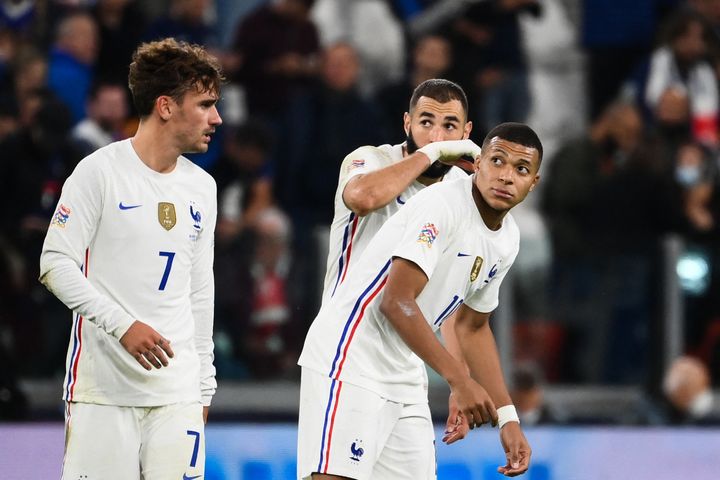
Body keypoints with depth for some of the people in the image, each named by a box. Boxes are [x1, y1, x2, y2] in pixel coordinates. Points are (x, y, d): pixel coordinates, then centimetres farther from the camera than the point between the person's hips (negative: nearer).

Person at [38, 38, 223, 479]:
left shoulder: (202, 187, 15)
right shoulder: (100, 172, -4)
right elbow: (55, 264, -9)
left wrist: (204, 384, 18)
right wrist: (122, 325, -18)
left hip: (178, 392, 5)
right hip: (103, 388, -5)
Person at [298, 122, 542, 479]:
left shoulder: (507, 240, 9)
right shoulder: (441, 206, -18)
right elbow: (396, 301, -24)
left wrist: (507, 418, 15)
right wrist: (459, 379, -25)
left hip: (405, 377, 9)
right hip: (350, 360, -9)